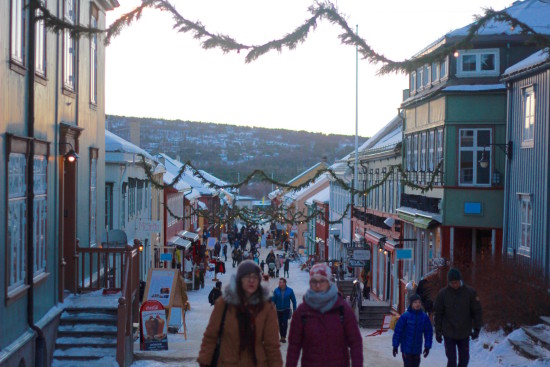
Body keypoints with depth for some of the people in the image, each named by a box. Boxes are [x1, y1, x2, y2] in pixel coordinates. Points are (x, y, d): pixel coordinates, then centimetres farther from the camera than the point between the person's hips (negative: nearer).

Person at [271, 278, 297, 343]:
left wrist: (294, 309, -1)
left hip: (286, 310, -2)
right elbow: (273, 300, -5)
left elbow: (294, 300, -2)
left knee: (285, 323, -12)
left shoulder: (289, 290, -9)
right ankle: (282, 336, 22)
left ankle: (283, 337, -5)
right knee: (280, 324, 8)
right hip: (278, 310, 2)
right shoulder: (276, 290, -9)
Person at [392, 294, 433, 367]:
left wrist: (427, 346, 5)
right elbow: (398, 331, -8)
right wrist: (395, 346, -6)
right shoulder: (405, 316, -12)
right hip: (406, 348, -4)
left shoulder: (424, 317, -1)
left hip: (417, 349, 4)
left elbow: (428, 332, 6)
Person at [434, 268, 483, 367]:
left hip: (465, 333, 1)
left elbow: (477, 311, 3)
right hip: (449, 334, -1)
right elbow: (438, 314, 1)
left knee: (464, 359, 9)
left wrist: (477, 329, 0)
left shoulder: (470, 292, -3)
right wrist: (438, 331, -1)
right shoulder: (442, 294, -5)